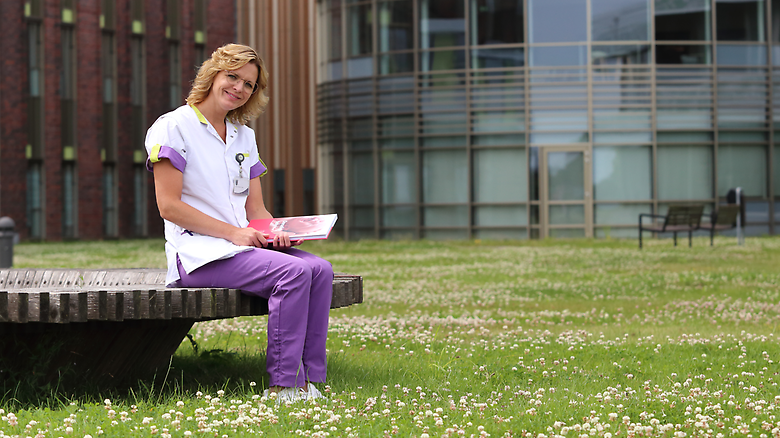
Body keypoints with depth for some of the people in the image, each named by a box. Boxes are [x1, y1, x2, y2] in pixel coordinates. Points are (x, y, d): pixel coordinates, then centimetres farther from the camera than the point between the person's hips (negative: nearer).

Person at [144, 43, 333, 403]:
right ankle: (282, 384, -26)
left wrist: (276, 233, -6)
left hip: (245, 245, 7)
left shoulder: (244, 136, 20)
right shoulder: (174, 127, -3)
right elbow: (169, 205, -11)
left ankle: (309, 379, -22)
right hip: (197, 253, -7)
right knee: (293, 272, -29)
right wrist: (234, 233, -17)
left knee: (319, 269, -20)